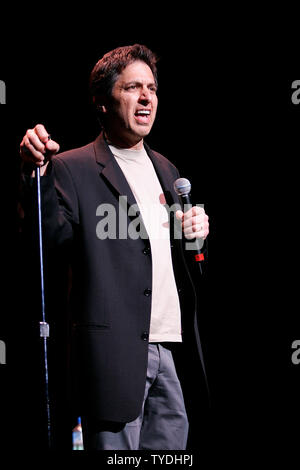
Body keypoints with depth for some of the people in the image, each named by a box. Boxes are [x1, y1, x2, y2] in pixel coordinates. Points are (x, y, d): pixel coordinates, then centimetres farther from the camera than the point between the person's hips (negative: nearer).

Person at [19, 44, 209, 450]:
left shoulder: (165, 170, 19)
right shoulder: (73, 168, -3)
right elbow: (51, 238, -16)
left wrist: (195, 230, 5)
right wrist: (38, 172, -29)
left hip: (172, 344, 7)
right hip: (116, 349, -7)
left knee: (171, 443, 13)